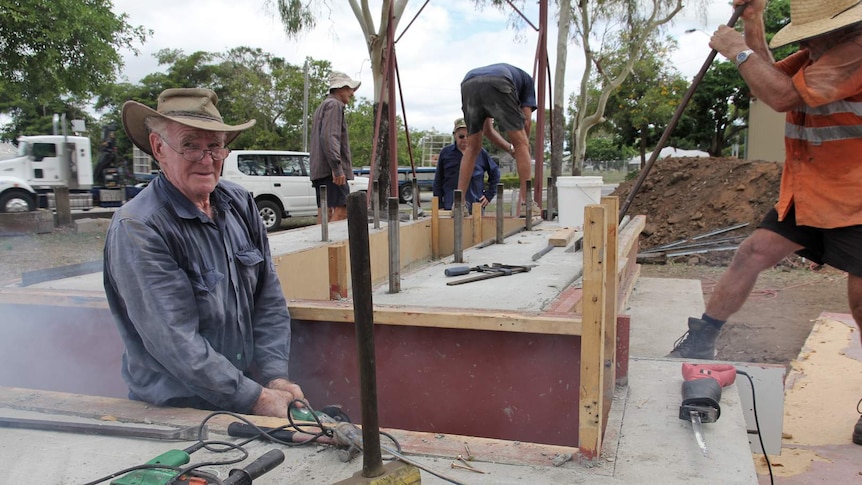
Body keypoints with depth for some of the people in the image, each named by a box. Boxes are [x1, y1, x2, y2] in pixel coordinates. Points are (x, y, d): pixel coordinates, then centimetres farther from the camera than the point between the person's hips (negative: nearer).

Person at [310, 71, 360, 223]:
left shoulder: (323, 106, 28)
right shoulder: (334, 105, -5)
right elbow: (329, 137, -19)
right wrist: (337, 167, -24)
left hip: (320, 170, 10)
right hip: (331, 170, -10)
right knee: (341, 210, -15)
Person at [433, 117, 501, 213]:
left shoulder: (481, 153, 7)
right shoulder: (445, 153, 7)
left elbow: (495, 173, 18)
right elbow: (438, 181, 10)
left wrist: (489, 195, 11)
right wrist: (438, 205, 5)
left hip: (476, 207, 1)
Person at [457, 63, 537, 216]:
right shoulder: (526, 78, 37)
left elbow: (487, 130, 38)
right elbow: (527, 121, 22)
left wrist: (511, 149, 41)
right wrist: (524, 145, 34)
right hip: (497, 85, -4)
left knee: (472, 148, 18)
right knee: (521, 144, 7)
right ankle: (525, 203, 5)